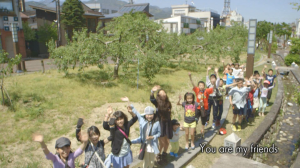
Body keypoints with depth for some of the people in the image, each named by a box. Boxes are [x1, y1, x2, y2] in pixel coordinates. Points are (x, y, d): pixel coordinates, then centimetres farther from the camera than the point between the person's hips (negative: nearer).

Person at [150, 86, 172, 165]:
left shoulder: (168, 103, 2)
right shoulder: (157, 102, -9)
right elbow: (151, 99, -31)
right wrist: (152, 91, -50)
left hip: (167, 123, 4)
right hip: (160, 123, -4)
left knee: (167, 142, 11)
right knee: (161, 142, -5)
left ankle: (164, 154, 37)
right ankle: (158, 155, 21)